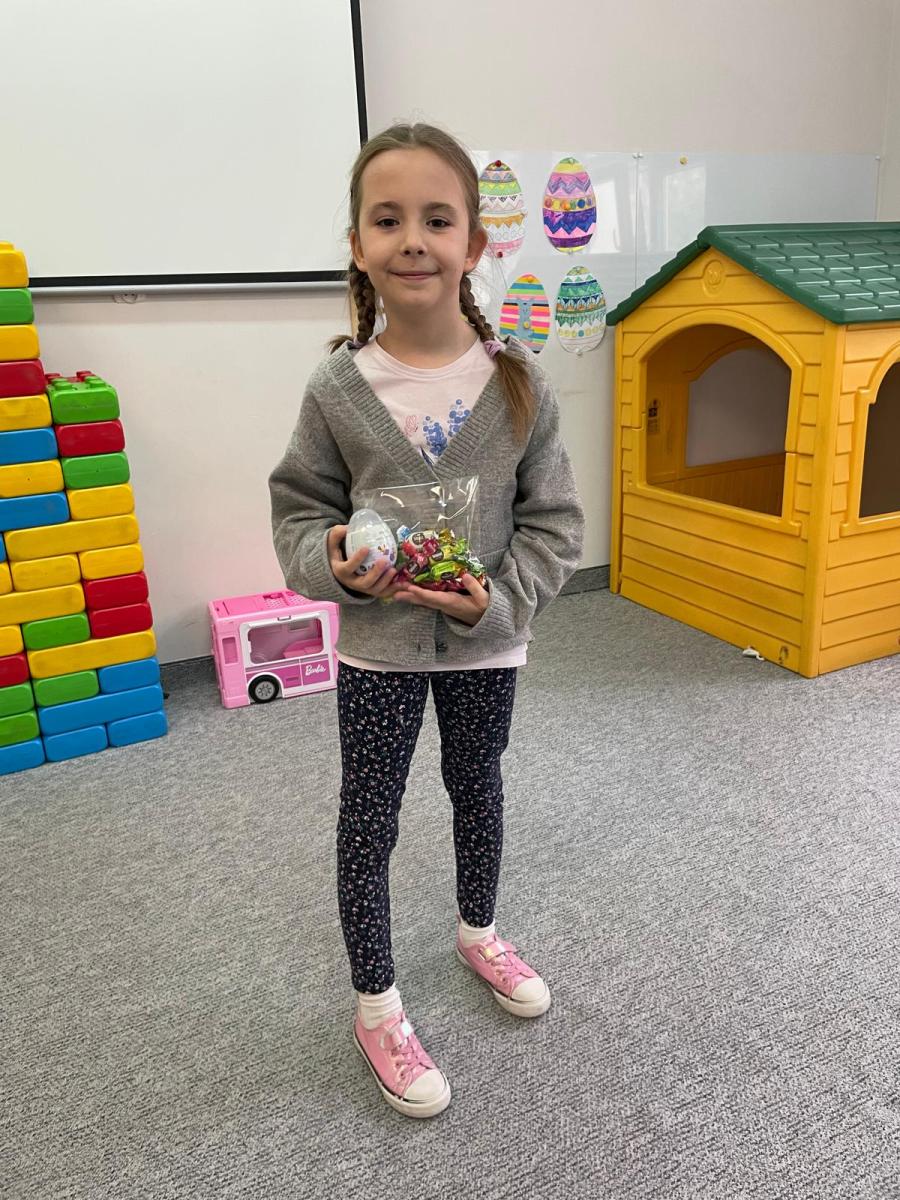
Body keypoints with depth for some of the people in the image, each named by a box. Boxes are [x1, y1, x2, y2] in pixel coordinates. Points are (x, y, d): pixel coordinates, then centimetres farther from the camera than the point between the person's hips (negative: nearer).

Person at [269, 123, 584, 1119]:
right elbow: (299, 511, -2)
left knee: (477, 789, 22)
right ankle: (376, 1007, 34)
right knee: (368, 823, 10)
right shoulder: (337, 387, -11)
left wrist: (500, 596, -19)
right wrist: (333, 563, -22)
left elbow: (553, 518, -5)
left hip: (487, 642, 2)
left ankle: (479, 933, 52)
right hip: (376, 645, -1)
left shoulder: (516, 381, -9)